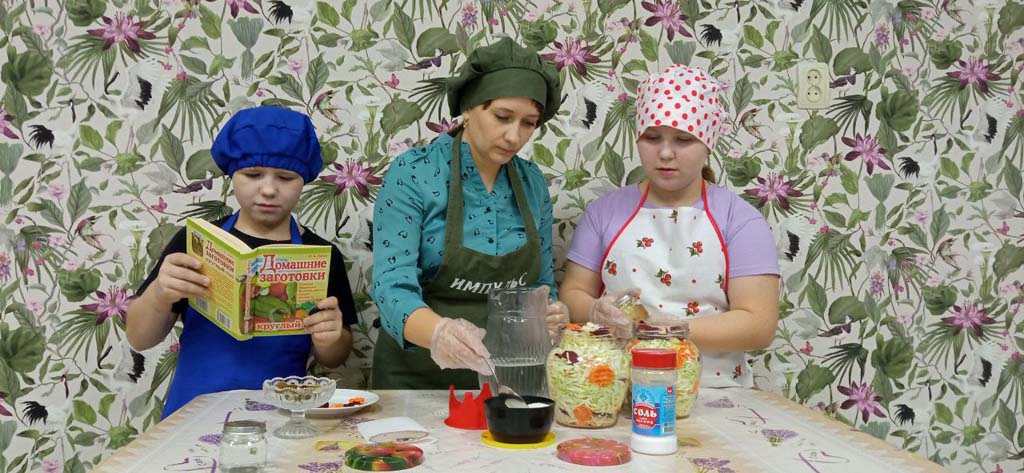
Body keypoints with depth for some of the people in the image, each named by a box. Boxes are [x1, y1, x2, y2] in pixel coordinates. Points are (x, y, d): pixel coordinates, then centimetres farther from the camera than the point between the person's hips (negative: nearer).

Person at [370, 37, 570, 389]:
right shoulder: (412, 174, -8)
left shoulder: (533, 183, 5)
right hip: (419, 377, -3)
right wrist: (439, 331, -37)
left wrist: (551, 312, -7)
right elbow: (392, 285, -17)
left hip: (508, 376, 4)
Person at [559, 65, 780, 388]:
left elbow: (759, 325, -4)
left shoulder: (740, 219, 3)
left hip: (711, 389, -1)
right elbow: (572, 293, 12)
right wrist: (598, 312, -11)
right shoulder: (606, 210, 11)